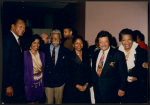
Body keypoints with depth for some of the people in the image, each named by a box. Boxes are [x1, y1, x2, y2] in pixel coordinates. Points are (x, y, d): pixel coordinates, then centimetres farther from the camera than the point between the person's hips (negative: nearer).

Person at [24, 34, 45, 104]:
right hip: (30, 82, -4)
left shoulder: (42, 54, 3)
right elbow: (23, 69, -9)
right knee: (31, 101, 7)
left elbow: (43, 68, 8)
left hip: (40, 82, 4)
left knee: (37, 100, 15)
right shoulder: (25, 54, -11)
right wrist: (26, 82, -9)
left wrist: (43, 81, 5)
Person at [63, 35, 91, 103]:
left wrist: (86, 84, -4)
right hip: (72, 88, -3)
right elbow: (67, 73, -6)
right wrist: (76, 85, -10)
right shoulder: (69, 56, -3)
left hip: (84, 88, 3)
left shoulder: (86, 56, 8)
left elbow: (89, 71, 8)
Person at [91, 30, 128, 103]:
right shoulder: (95, 54, 6)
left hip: (112, 92, -4)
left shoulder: (118, 54, -9)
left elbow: (123, 73, -6)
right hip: (97, 91, 4)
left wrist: (122, 89, -7)